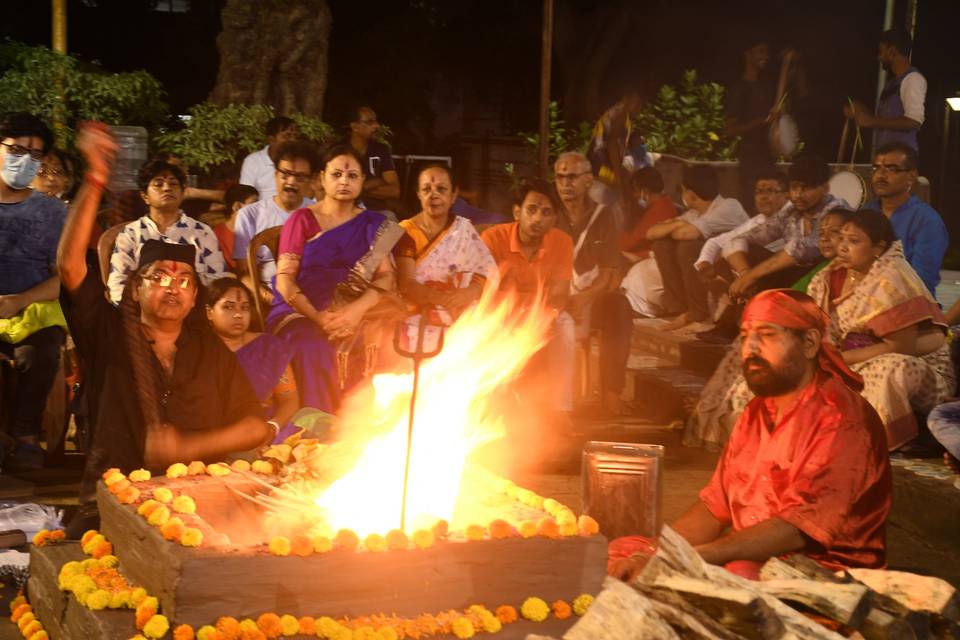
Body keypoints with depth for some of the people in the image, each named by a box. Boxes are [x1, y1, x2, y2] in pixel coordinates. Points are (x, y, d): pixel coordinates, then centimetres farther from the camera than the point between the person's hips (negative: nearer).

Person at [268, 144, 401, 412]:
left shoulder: (374, 225, 14)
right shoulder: (302, 220, 7)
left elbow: (386, 276, 1)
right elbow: (284, 279, -2)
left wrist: (356, 311, -19)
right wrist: (316, 317, -18)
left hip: (354, 317, 2)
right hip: (299, 312, -2)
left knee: (374, 347, -29)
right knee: (316, 350, -35)